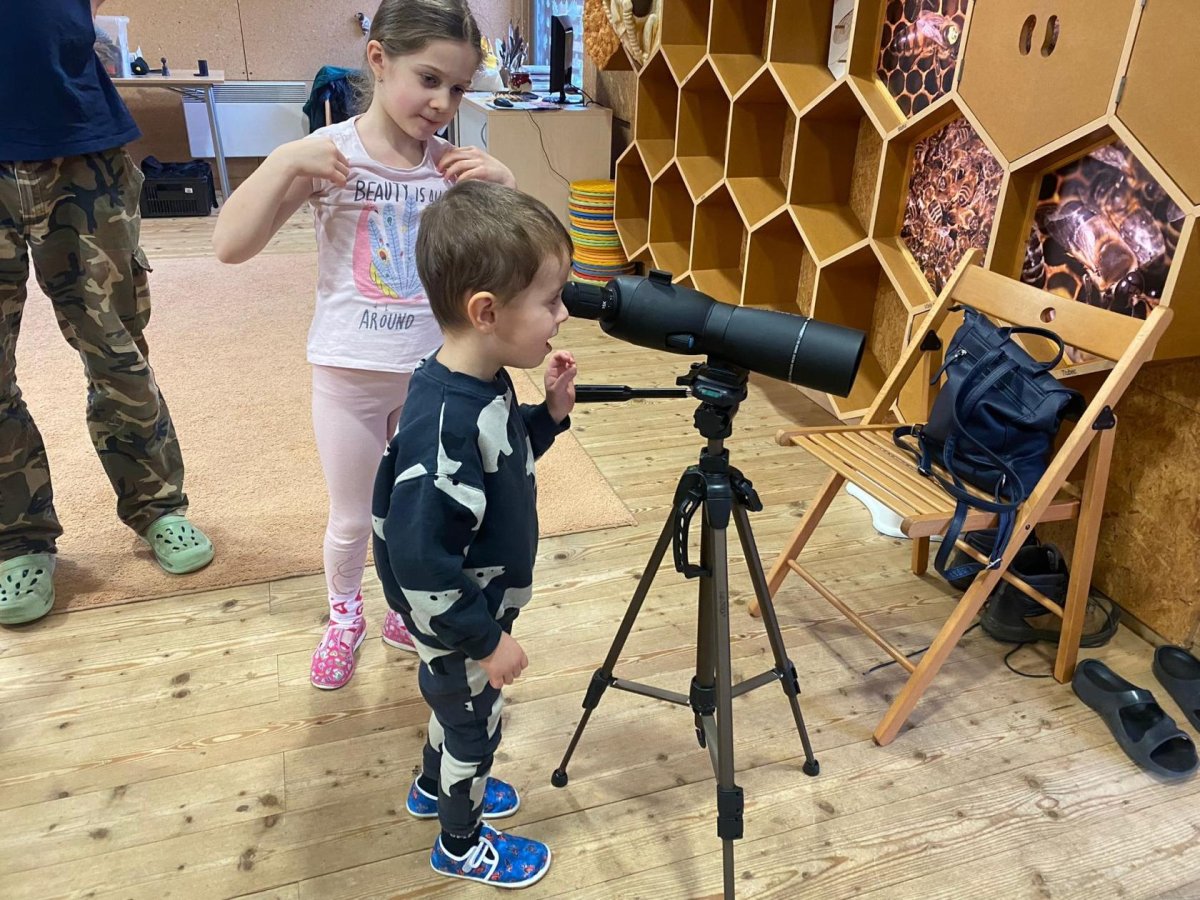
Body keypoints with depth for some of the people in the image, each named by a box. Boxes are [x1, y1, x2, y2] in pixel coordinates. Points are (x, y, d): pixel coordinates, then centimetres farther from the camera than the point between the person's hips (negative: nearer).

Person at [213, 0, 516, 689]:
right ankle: (345, 618, 42)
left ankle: (408, 612, 42)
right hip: (349, 375, -2)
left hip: (436, 373, 2)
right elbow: (231, 246, -14)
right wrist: (283, 164, -25)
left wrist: (504, 185, -15)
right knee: (353, 520, 14)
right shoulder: (328, 154, -10)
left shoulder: (453, 165, -3)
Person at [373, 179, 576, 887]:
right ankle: (462, 845, 45)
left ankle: (437, 787, 58)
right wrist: (487, 639, -23)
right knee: (474, 723, 17)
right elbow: (420, 558, -34)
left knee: (460, 707, 30)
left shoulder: (485, 384, -10)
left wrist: (550, 414, -8)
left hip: (478, 604, 8)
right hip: (456, 624, -8)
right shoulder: (446, 424, -38)